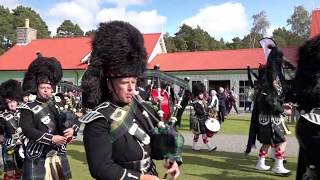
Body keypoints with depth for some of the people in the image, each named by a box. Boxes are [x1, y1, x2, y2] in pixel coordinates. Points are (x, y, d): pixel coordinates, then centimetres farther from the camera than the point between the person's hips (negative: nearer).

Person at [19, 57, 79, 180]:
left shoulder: (57, 103, 9)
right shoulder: (29, 109, -4)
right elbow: (27, 130, -17)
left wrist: (72, 129, -16)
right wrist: (51, 138, -26)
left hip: (59, 154, 4)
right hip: (37, 158, -4)